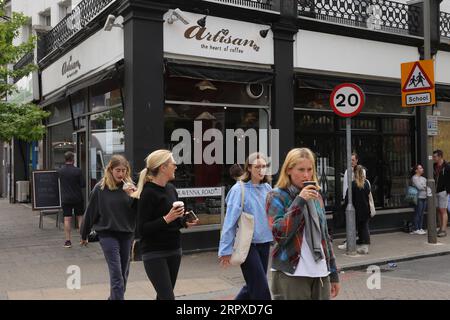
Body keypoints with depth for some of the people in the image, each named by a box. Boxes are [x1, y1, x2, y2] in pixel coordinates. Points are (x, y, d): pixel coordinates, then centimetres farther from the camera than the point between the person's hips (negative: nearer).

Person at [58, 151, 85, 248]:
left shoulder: (60, 171, -3)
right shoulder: (78, 171, -11)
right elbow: (83, 184, -8)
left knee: (67, 219, 3)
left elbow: (60, 183, 8)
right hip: (77, 198, -1)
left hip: (65, 199, 1)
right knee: (80, 217, 11)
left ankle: (67, 240, 3)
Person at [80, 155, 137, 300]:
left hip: (127, 234, 4)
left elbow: (137, 211, -3)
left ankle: (114, 297, 33)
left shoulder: (130, 186, 0)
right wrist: (84, 235, 9)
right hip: (108, 234, -3)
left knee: (124, 273, 13)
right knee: (117, 275, -8)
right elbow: (90, 212, 1)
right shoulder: (100, 188, -8)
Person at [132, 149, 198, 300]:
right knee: (167, 297, -9)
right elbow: (142, 229, -17)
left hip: (174, 250, 7)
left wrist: (185, 222, 1)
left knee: (164, 295, 11)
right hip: (154, 253, -7)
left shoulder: (171, 188, 8)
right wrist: (166, 219, -25)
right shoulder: (148, 193, -15)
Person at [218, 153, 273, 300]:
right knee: (261, 289, -2)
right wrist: (226, 250, -14)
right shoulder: (239, 189, -13)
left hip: (264, 243, 6)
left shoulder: (267, 188, 3)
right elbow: (230, 221, -14)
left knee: (254, 286, 15)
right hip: (247, 245, -6)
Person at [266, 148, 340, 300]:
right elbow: (279, 234, -16)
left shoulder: (316, 197, 12)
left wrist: (333, 273, 15)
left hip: (321, 274, 5)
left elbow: (324, 236, 16)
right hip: (291, 275, -5)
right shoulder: (277, 196, -4)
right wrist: (299, 202, -18)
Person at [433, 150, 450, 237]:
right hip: (435, 191, 7)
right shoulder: (434, 166, 11)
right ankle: (441, 228, 15)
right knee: (438, 210, 8)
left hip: (443, 191, -7)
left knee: (443, 210, -6)